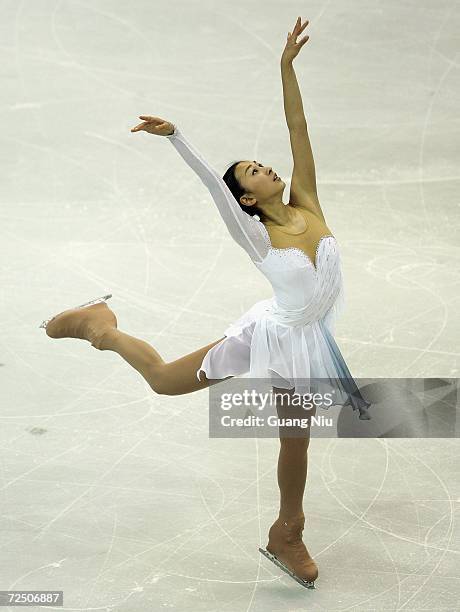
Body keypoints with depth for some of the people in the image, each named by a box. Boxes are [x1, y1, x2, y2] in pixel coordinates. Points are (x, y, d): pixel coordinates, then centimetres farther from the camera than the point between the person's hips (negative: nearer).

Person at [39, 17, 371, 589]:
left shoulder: (307, 207, -10)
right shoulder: (257, 236, -21)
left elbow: (299, 132, -13)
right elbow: (210, 181, -32)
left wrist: (287, 65, -14)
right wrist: (175, 135, -43)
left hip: (306, 345, 4)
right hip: (271, 336, -4)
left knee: (296, 441, 20)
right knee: (164, 379, 12)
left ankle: (287, 536, 39)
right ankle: (101, 326, 34)